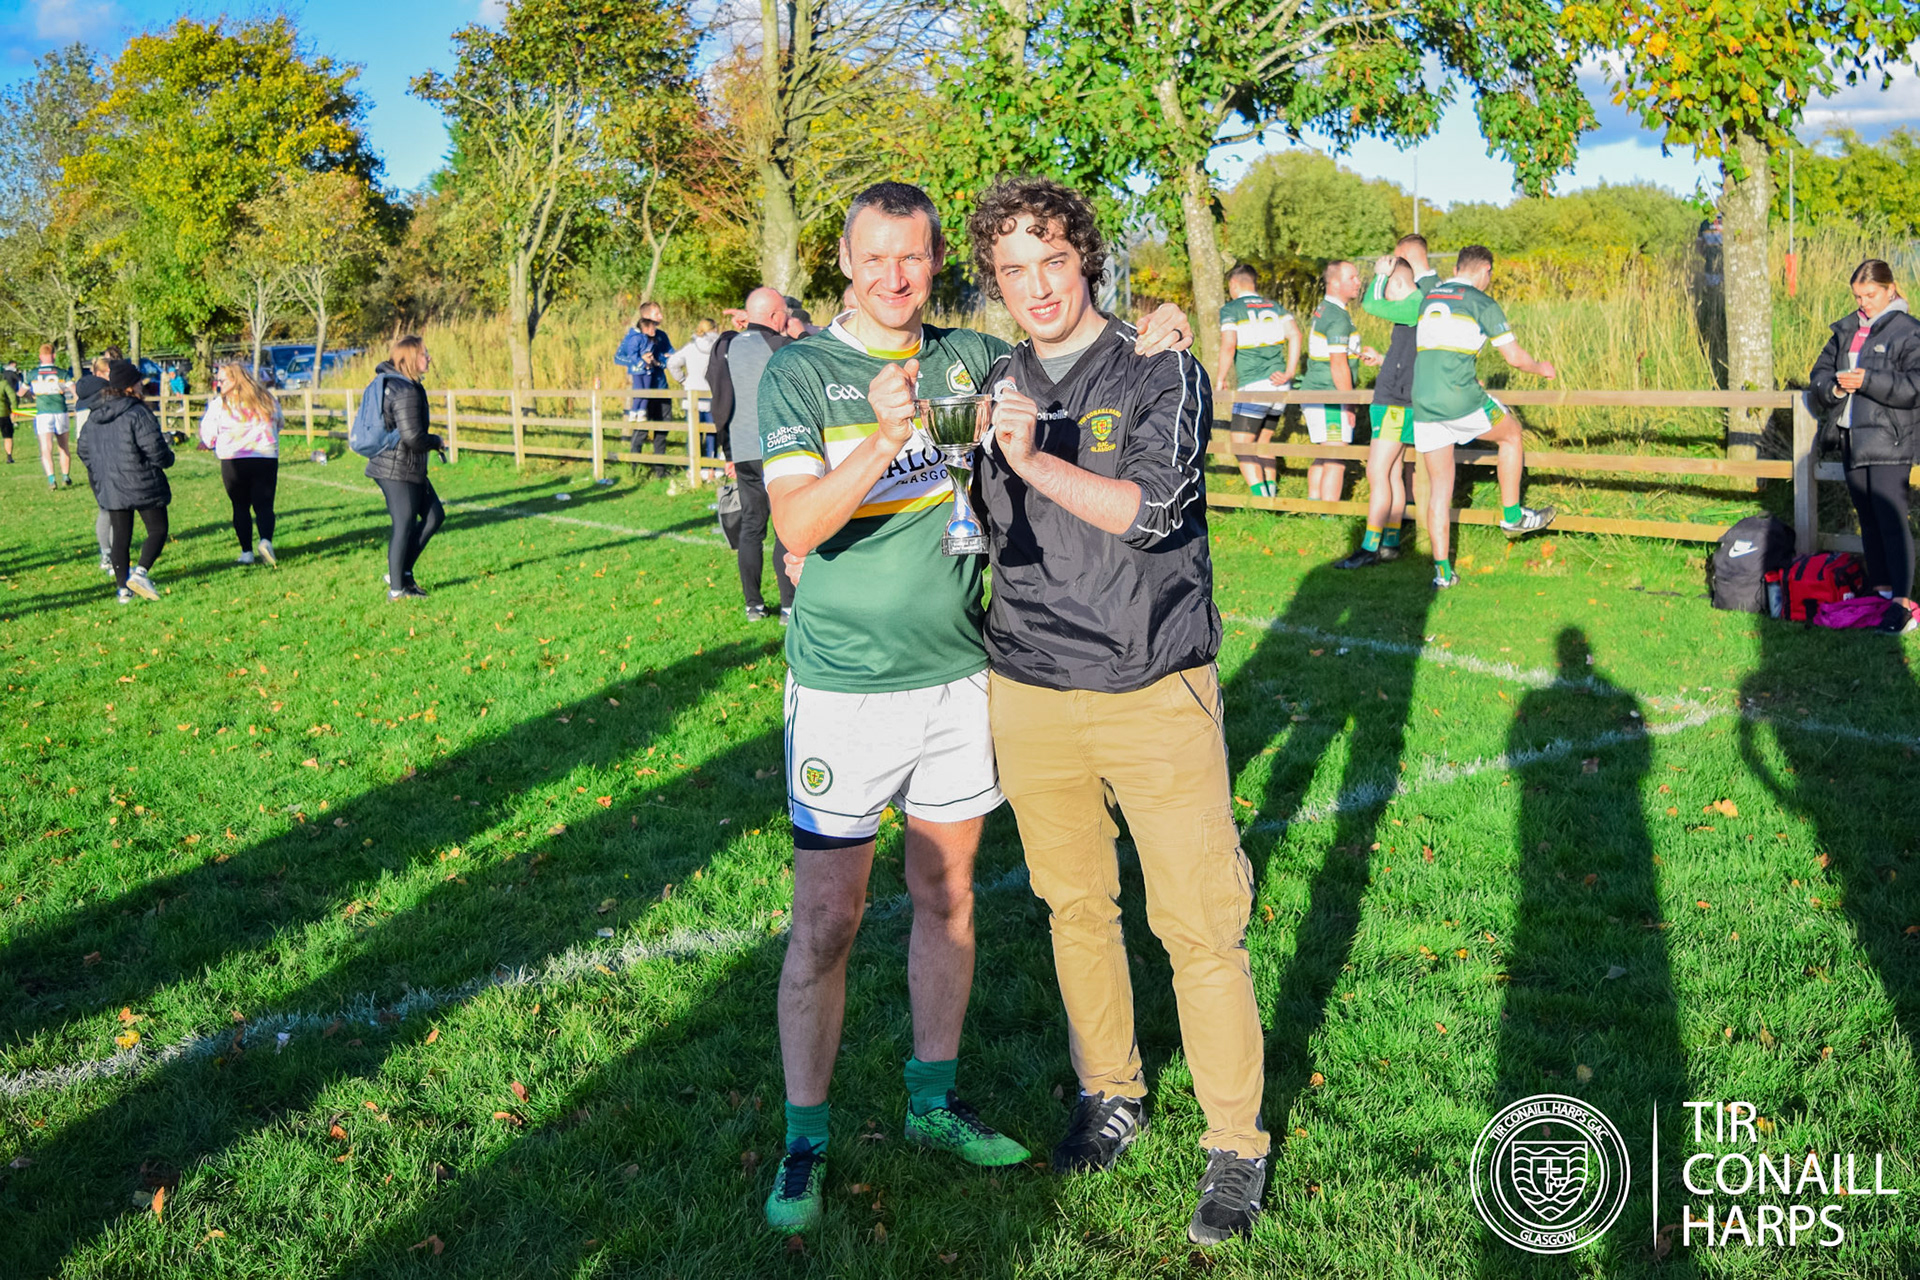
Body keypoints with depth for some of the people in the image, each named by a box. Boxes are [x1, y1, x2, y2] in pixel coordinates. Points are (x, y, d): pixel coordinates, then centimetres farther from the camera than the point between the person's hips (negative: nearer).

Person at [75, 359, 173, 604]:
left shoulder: (94, 416, 8)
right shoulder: (137, 414, -15)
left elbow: (84, 450, 16)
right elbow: (155, 450, -17)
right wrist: (169, 457, 4)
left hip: (110, 489, 6)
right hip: (143, 486, -6)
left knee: (120, 536, 11)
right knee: (158, 529, 5)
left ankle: (122, 587, 11)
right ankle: (141, 572, -13)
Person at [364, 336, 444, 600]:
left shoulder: (389, 380, 9)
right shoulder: (406, 392, -21)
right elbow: (413, 437, -24)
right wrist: (436, 441, -6)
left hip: (409, 468, 10)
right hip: (399, 470, -10)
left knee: (435, 515, 14)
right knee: (404, 525, -2)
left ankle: (401, 571, 17)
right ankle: (397, 588, 7)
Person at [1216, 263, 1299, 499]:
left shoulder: (1230, 310, 1)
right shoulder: (1275, 308, 17)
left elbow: (1228, 346, -13)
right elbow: (1295, 334, 2)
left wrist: (1221, 380, -3)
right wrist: (1289, 372, 0)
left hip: (1253, 387, -6)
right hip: (1279, 386, 6)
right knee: (1263, 442, 18)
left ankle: (1261, 499, -14)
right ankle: (1270, 495, 13)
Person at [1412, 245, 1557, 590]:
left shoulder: (1428, 298, 17)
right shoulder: (1482, 303, 1)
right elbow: (1515, 357, 5)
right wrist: (1541, 368, 27)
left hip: (1423, 405, 5)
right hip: (1461, 399, -5)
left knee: (1439, 486, 9)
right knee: (1511, 433, 23)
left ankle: (1442, 571, 7)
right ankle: (1512, 515, 28)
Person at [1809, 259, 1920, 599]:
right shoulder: (1846, 330, 13)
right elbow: (1820, 370, 14)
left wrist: (1868, 380, -23)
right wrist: (1833, 388, -8)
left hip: (1890, 442, -7)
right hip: (1852, 439, 7)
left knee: (1891, 519, -11)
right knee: (1868, 520, 14)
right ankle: (1879, 590, 24)